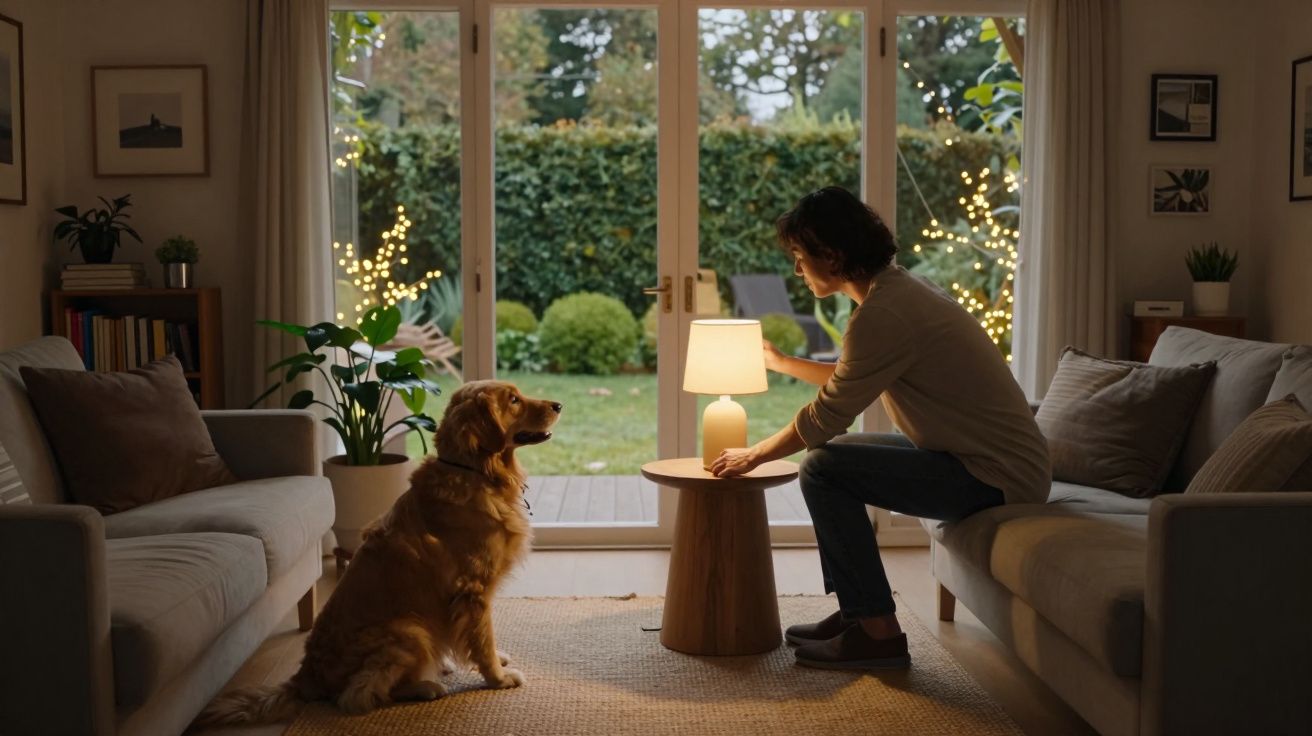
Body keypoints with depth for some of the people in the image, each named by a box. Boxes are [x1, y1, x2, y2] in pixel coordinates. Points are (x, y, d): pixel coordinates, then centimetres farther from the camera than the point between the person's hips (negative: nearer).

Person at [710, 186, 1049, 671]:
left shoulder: (882, 314, -21)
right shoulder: (900, 287, 11)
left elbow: (825, 417, -15)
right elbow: (852, 380, 25)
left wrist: (753, 456, 0)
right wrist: (781, 363, 32)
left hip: (994, 476, -10)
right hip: (998, 459, 10)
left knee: (823, 467, -15)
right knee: (835, 452, 15)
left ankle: (878, 632, -8)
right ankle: (855, 613, 17)